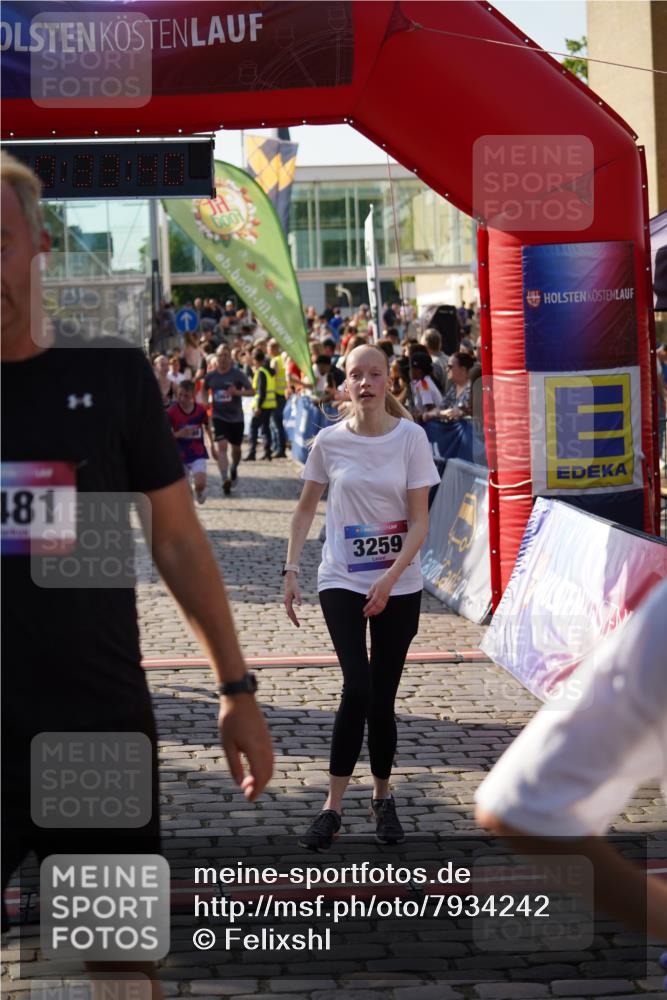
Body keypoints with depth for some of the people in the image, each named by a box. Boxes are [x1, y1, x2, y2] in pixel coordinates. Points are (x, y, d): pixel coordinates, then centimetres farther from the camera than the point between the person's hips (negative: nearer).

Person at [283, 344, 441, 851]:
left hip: (399, 586, 0)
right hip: (341, 581, 0)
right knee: (358, 688, -14)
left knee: (382, 696, 6)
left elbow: (419, 521, -7)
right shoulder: (330, 441, -1)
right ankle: (333, 808, -8)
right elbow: (307, 508, 11)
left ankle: (383, 797, 23)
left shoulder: (411, 437, -5)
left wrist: (389, 580, -17)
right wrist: (291, 571, 4)